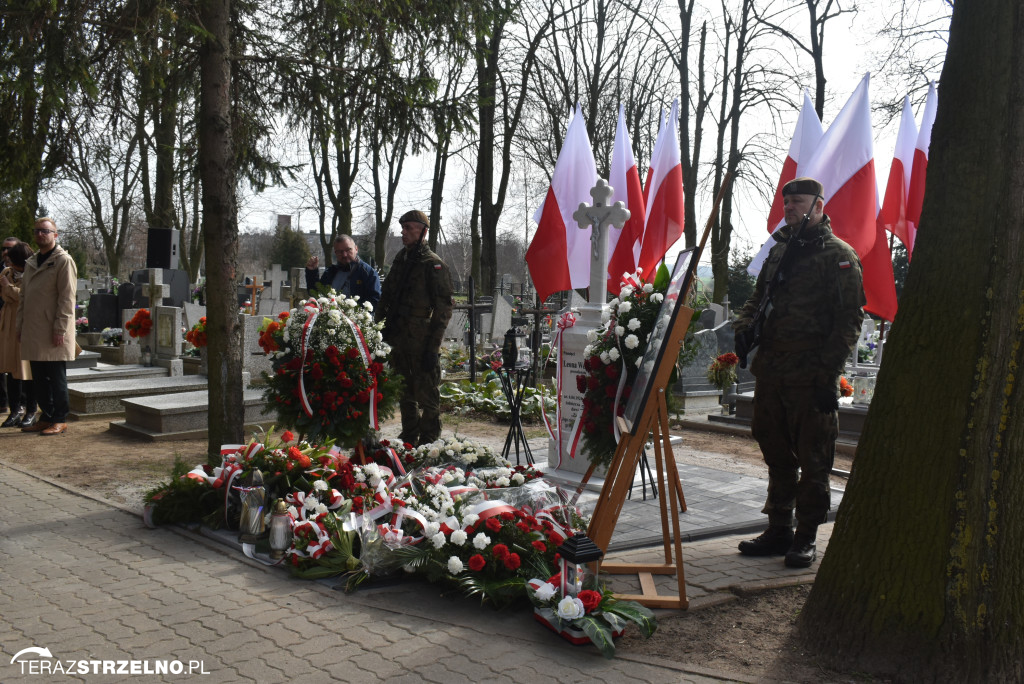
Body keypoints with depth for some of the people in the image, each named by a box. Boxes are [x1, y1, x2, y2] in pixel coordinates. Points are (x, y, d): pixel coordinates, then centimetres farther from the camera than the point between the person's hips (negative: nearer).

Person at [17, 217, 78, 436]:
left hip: (53, 333, -7)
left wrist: (60, 329, -16)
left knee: (56, 378, -2)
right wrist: (21, 325, 13)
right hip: (33, 332, 7)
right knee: (39, 379, 10)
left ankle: (60, 420, 5)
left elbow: (67, 298, -11)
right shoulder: (31, 262, 18)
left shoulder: (63, 261, -5)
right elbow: (24, 296, 21)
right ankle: (46, 418, 18)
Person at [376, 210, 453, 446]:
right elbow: (386, 299, 23)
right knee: (405, 394, 15)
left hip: (422, 344, -8)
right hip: (399, 342, 8)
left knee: (426, 395, -3)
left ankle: (428, 442, 5)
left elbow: (443, 309, -11)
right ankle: (409, 441, 26)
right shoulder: (400, 261, 16)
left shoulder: (434, 265, -7)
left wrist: (433, 347, -16)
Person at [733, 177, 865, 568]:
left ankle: (805, 539, 10)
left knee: (812, 459, 1)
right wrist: (744, 327, 2)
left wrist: (828, 373, -17)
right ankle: (779, 531, 23)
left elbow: (849, 319, -9)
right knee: (776, 454, 13)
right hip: (770, 371, 7)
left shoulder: (839, 256, -3)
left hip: (811, 376, -7)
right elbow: (758, 298, 25)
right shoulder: (779, 252, 18)